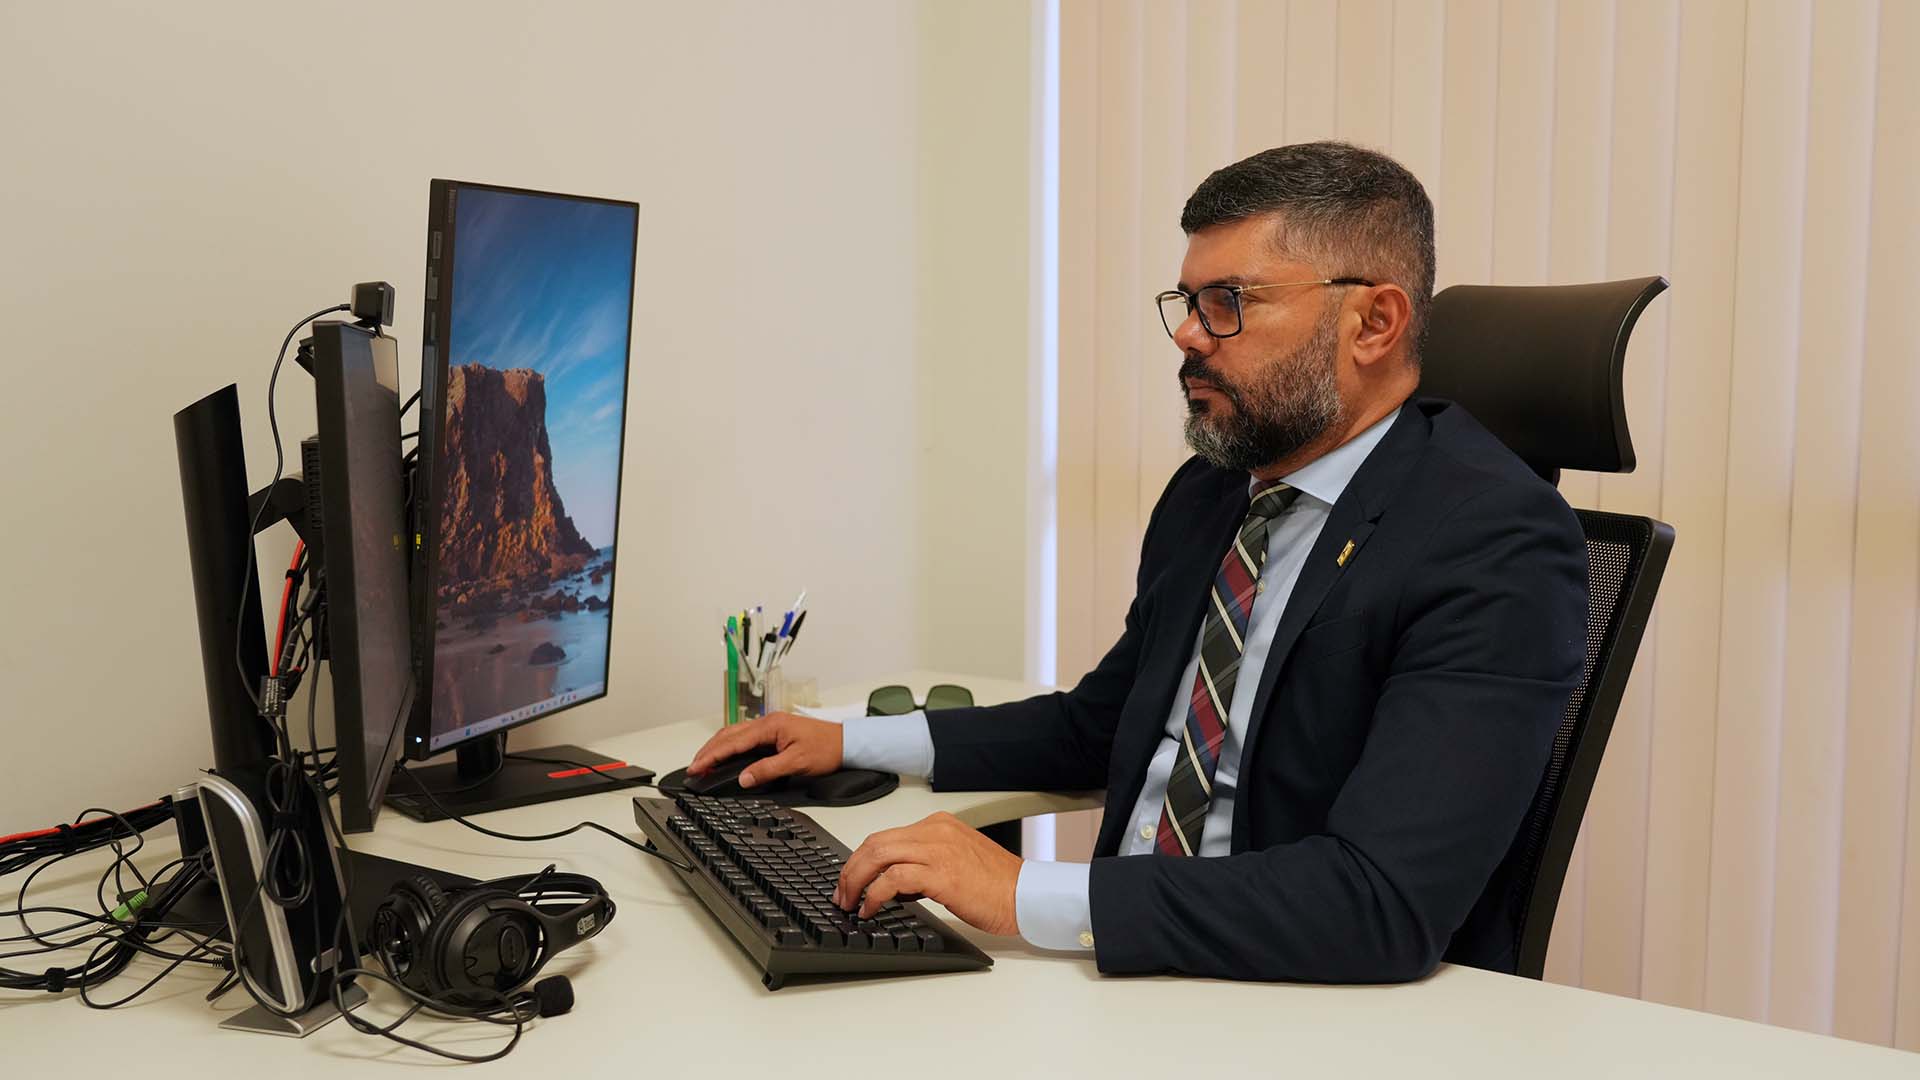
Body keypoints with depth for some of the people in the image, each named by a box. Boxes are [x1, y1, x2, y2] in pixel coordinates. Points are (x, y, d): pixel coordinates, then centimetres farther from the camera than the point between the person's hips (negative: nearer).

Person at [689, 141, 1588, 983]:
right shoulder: (1205, 496, 6)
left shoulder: (1496, 550, -18)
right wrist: (851, 744, 12)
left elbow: (1387, 903, -28)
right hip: (1130, 970, 6)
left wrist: (1028, 895, -30)